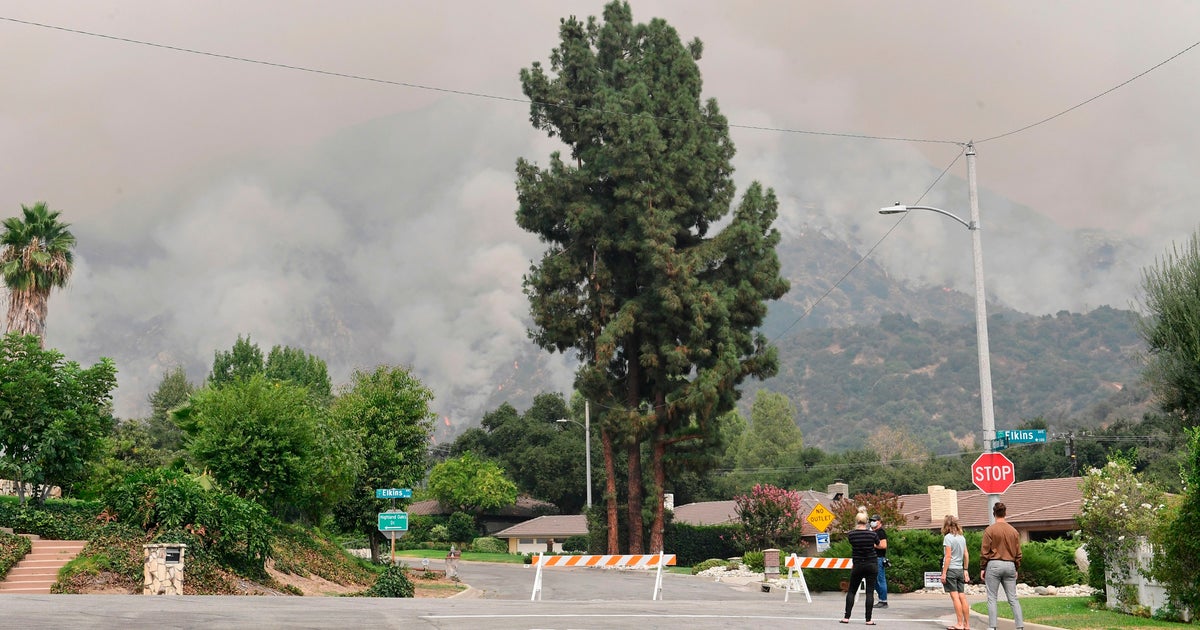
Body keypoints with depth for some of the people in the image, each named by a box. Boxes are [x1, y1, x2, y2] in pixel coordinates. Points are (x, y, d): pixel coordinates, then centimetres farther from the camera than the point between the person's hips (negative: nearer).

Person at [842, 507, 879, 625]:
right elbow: (878, 543, 13)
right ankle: (868, 619, -3)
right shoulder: (872, 534, -7)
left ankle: (847, 617, 6)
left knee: (851, 591, 11)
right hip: (872, 565, 0)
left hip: (858, 566, 0)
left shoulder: (851, 534, -9)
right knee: (870, 592, 1)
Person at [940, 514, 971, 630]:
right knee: (962, 597, 6)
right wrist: (965, 570, 20)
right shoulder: (962, 537, 11)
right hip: (960, 570, 6)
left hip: (950, 569, -6)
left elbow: (948, 556, -14)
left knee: (955, 597, -6)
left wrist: (944, 573, -12)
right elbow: (966, 555, 13)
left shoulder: (948, 537, -10)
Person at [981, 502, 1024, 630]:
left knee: (992, 598, 2)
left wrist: (982, 568, 2)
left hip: (994, 565, -4)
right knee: (1013, 598, 7)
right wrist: (1016, 569, 20)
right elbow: (1018, 552, 10)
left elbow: (984, 551, -6)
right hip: (1010, 565, 4)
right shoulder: (1013, 531, 6)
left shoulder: (990, 530, -6)